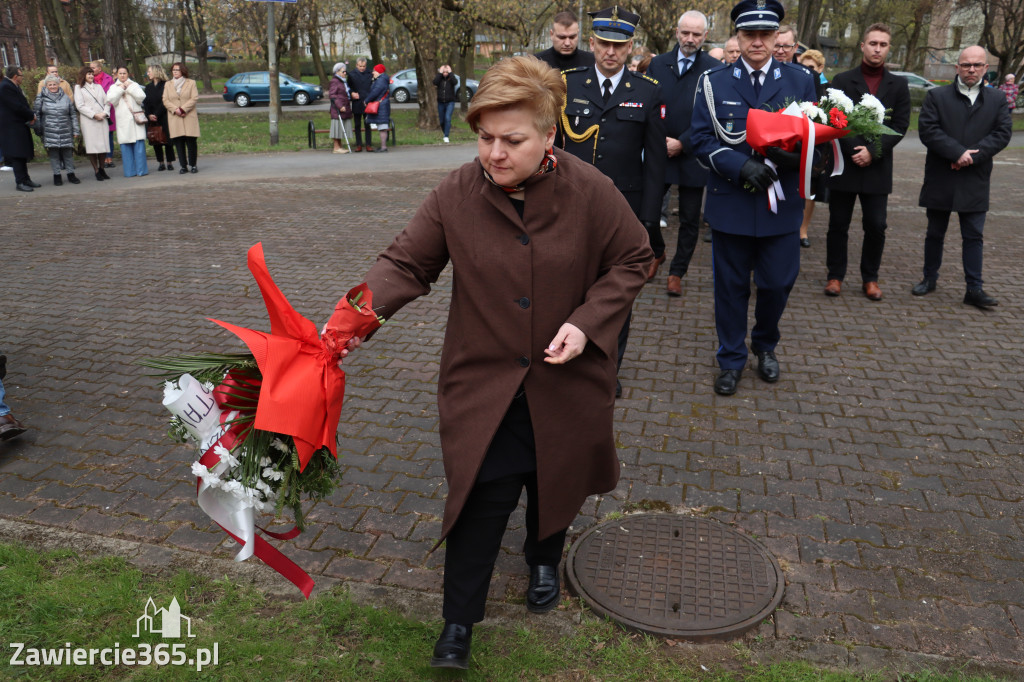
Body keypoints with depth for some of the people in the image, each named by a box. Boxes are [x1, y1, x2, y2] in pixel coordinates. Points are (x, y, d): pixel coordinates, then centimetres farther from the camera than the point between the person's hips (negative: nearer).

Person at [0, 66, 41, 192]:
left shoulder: (14, 86, 15)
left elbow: (22, 105, 17)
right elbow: (17, 106, -21)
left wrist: (31, 115, 0)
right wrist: (32, 116, -9)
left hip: (20, 126, 10)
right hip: (12, 127, -10)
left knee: (22, 154, 13)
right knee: (17, 154, -8)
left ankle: (25, 179, 20)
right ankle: (20, 182, -5)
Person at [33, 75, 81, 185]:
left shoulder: (65, 97, 9)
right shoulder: (42, 98, 4)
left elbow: (73, 115, 11)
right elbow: (36, 113, 9)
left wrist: (75, 130, 7)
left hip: (65, 131, 1)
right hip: (49, 131, -1)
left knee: (68, 152, 4)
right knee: (53, 154, 1)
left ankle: (71, 174, 15)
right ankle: (56, 175, 8)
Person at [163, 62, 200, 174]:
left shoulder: (191, 83, 8)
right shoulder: (168, 85, 15)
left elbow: (194, 98, -3)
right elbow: (165, 100, 7)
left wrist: (183, 109, -13)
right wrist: (175, 109, -11)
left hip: (189, 117, -2)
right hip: (174, 118, 2)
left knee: (191, 142, -6)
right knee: (179, 143, -1)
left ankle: (193, 165, 4)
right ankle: (183, 166, 3)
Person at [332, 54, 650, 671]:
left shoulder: (591, 191, -14)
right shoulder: (457, 194, -12)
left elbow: (633, 259, -2)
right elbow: (407, 264, -8)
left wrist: (587, 322, -16)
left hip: (565, 381, 1)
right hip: (485, 382, -1)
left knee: (556, 482, 20)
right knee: (482, 496, 0)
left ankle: (545, 563, 52)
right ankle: (458, 625, 19)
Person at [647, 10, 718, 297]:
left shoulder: (714, 69, -4)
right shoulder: (657, 64, 6)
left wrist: (682, 143, -13)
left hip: (692, 155, -2)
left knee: (690, 220, 7)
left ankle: (677, 272, 21)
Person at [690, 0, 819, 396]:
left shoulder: (800, 81, 5)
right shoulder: (714, 83, 1)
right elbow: (700, 139, -4)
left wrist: (794, 156, -18)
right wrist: (741, 165, -19)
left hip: (782, 204, 1)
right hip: (730, 203, -1)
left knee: (778, 282, 8)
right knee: (731, 285, 8)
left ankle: (766, 346, 36)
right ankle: (731, 359, 26)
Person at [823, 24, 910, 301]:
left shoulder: (898, 85, 9)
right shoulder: (842, 80, 4)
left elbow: (900, 125, 1)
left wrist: (872, 152, -12)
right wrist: (855, 150, -13)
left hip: (878, 167, 1)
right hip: (844, 164, -1)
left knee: (876, 226, 1)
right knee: (838, 224, 4)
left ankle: (870, 278, 15)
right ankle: (835, 275, 16)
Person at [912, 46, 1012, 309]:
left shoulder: (997, 99, 7)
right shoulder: (936, 96, 1)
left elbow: (1002, 133, -3)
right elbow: (927, 130, -10)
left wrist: (971, 156, -17)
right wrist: (958, 153, -19)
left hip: (975, 181, 1)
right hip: (940, 179, -1)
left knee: (974, 236, 2)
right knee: (935, 233, 11)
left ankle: (974, 289, 6)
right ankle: (929, 279, 25)